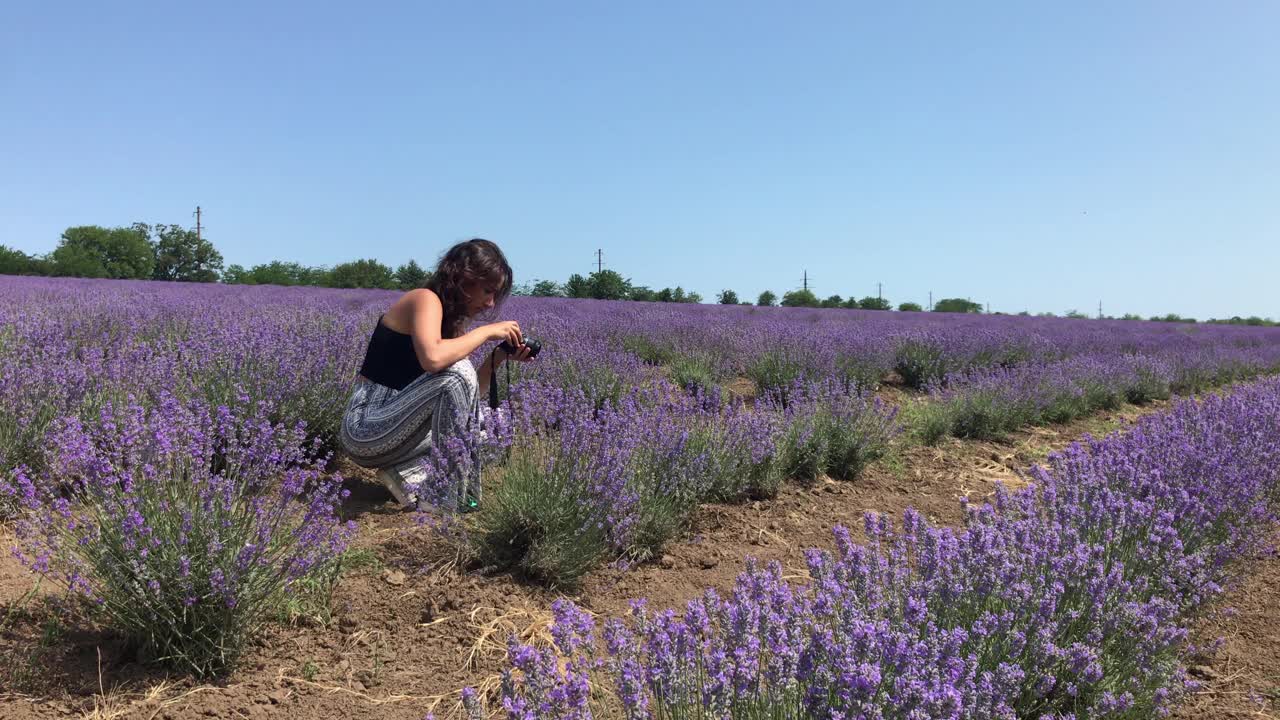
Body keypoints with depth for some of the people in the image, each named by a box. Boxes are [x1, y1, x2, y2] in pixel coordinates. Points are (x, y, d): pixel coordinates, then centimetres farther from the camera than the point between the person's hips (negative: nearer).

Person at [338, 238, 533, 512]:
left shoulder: (453, 320, 11)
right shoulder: (426, 299, -14)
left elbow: (469, 394, 8)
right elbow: (432, 358, -36)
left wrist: (499, 356, -5)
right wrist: (486, 331, -22)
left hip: (391, 423, 9)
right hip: (366, 425, -9)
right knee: (456, 373, -27)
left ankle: (408, 475, 0)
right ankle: (450, 496, -19)